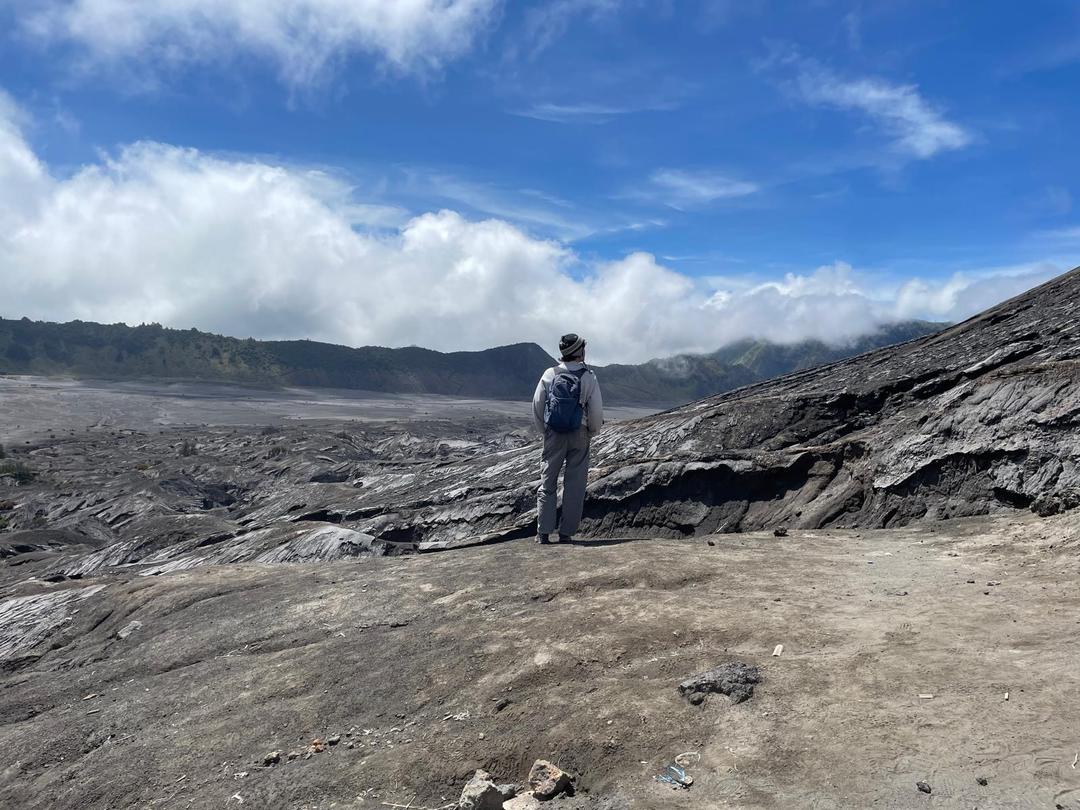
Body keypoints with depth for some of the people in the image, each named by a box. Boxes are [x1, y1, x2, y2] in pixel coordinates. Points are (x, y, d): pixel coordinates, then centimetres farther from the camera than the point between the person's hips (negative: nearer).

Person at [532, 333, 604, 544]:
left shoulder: (549, 375, -2)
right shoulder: (588, 377, -7)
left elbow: (537, 406, 1)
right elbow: (597, 411, -7)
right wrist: (591, 433, 10)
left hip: (553, 435, 2)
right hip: (579, 436, -1)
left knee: (547, 483, 9)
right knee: (574, 486, 7)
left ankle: (543, 533, 7)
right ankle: (566, 533, 8)